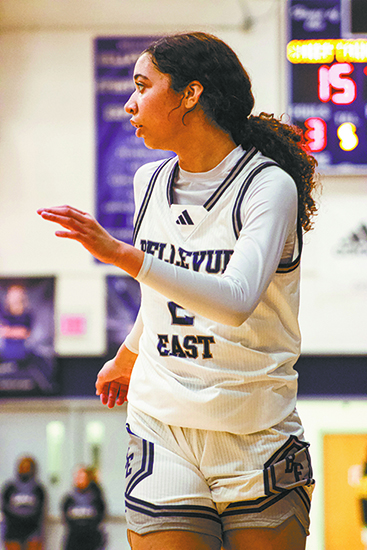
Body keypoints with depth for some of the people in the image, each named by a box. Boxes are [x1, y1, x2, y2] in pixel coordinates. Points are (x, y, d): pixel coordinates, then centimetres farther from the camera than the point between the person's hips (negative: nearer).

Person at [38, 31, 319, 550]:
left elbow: (236, 301, -27)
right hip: (162, 434, 4)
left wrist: (121, 254, -33)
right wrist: (125, 360, 41)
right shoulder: (151, 182, 9)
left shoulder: (269, 186, -11)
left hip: (257, 441, -4)